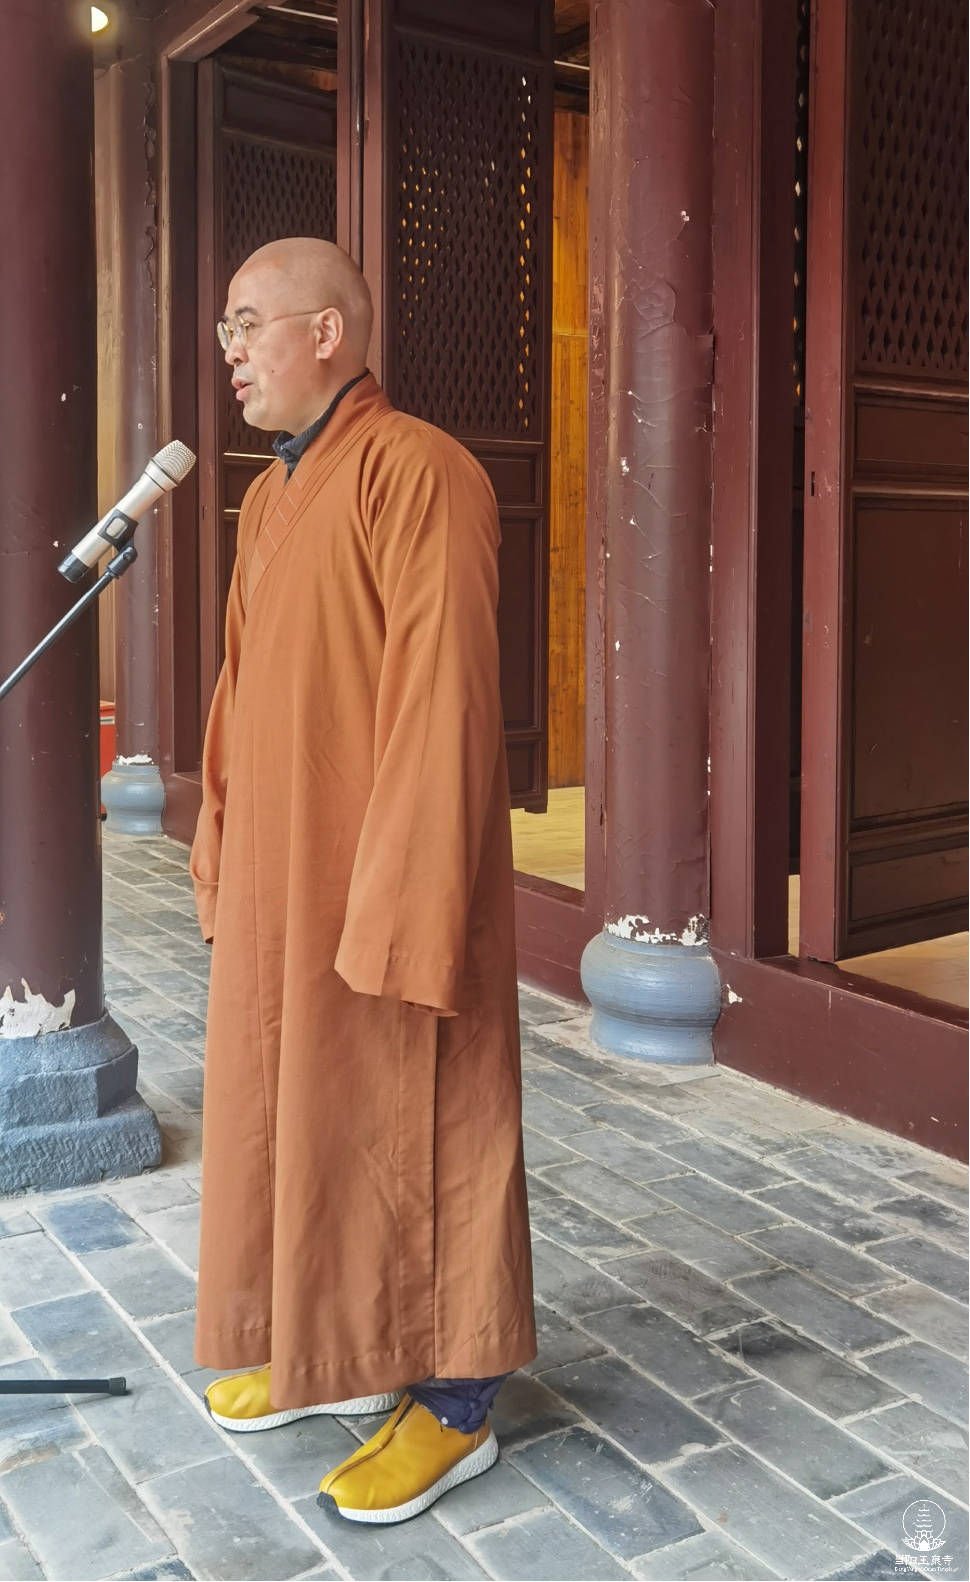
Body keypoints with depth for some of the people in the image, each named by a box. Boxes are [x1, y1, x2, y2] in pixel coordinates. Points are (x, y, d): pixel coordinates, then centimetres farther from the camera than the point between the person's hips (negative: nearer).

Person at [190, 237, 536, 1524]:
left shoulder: (415, 471, -16)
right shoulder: (271, 495, 13)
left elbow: (443, 704, -22)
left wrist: (402, 915, -23)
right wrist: (221, 857, 14)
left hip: (379, 883, -9)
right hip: (278, 884, 9)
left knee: (414, 1133, 4)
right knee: (293, 1117, 18)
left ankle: (453, 1406, 21)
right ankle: (327, 1352, 37)